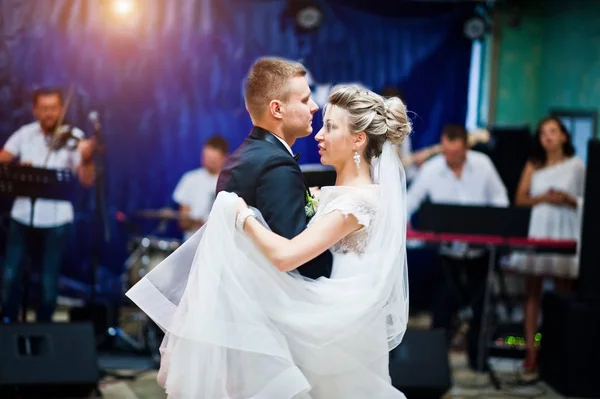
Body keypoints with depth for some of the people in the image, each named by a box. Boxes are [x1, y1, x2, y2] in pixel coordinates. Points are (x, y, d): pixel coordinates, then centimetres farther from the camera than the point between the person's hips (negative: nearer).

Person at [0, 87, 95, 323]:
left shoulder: (73, 137, -6)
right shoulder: (24, 134, 2)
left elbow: (86, 181, -14)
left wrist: (87, 159, -35)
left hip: (56, 219, -2)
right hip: (22, 216, 2)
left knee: (49, 282, 2)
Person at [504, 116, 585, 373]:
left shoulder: (576, 165, 7)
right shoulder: (534, 165, 13)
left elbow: (586, 201, 6)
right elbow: (520, 199, 7)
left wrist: (568, 200, -12)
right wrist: (542, 198, -9)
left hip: (565, 232, -2)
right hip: (537, 229, 2)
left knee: (562, 291, -1)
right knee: (532, 290, -2)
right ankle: (531, 350, -2)